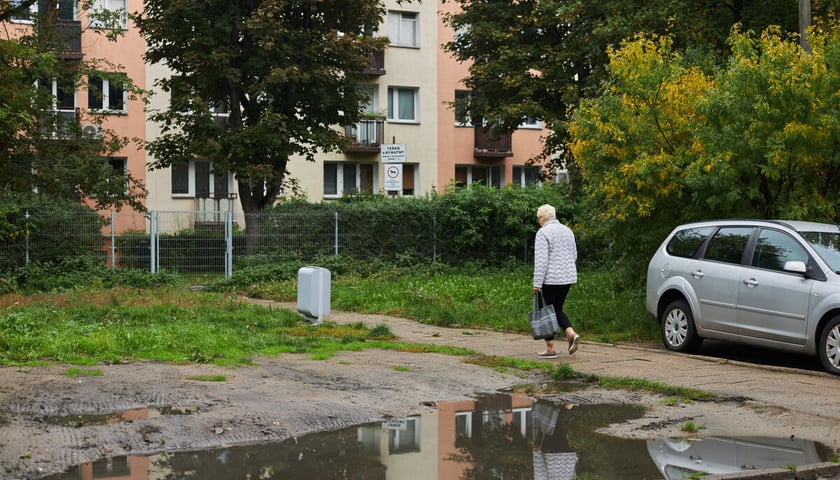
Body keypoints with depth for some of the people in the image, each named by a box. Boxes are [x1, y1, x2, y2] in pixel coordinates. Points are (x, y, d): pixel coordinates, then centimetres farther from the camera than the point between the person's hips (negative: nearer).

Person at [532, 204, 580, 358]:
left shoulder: (543, 233, -12)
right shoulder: (567, 231, 12)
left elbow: (541, 260, -18)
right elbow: (574, 256, 17)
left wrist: (537, 283, -16)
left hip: (550, 279, -7)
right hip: (568, 277, 7)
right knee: (557, 310, 18)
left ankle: (550, 349, 7)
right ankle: (571, 333, -5)